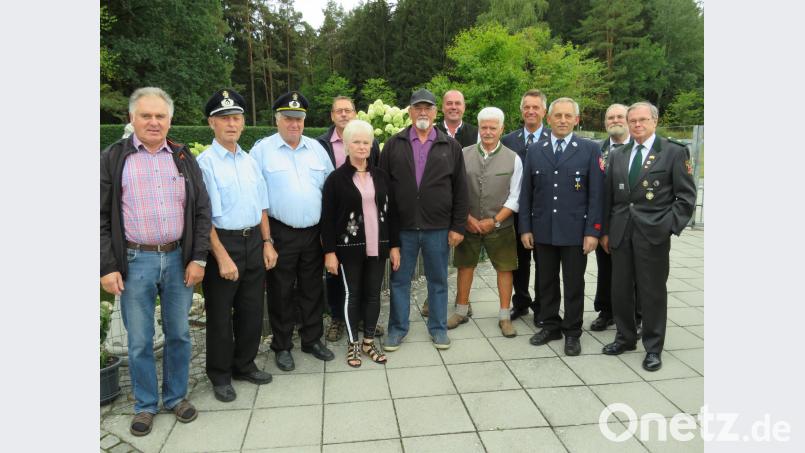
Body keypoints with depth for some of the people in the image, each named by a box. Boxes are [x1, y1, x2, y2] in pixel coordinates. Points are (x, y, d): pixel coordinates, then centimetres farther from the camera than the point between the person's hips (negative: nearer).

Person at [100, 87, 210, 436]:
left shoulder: (184, 158, 7)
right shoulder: (113, 158, 0)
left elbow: (201, 211, 6)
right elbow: (101, 217, -1)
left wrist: (198, 258, -2)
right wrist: (107, 268, -7)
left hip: (179, 259, 2)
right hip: (135, 262, -2)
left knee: (179, 334, 12)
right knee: (140, 340, 8)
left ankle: (176, 396, 30)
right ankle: (145, 405, 26)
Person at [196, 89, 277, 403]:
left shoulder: (250, 161, 9)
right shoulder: (206, 162, -10)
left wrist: (267, 242, 8)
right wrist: (222, 257, -17)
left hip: (254, 241, 6)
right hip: (223, 241, -6)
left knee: (252, 309, 16)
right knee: (220, 314, 8)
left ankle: (244, 365, 35)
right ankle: (220, 376, 27)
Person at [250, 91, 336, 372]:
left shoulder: (316, 148, 9)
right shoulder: (262, 149, -3)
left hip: (314, 232, 4)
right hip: (280, 233, -4)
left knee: (312, 289, 14)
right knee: (281, 292, 7)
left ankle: (312, 339, 31)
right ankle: (282, 346, 23)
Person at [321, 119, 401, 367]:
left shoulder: (381, 176, 6)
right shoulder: (336, 178, -5)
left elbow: (390, 212, 9)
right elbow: (327, 218, -6)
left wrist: (394, 245, 6)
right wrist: (330, 251, -10)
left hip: (377, 246, 3)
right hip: (350, 247, -3)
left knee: (373, 293, 11)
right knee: (352, 294, 8)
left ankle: (369, 340, 26)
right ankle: (353, 343, 22)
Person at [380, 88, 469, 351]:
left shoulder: (451, 147, 3)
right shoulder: (394, 145, 3)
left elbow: (460, 190, 3)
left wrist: (458, 227, -2)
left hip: (438, 228, 0)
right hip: (402, 227, 0)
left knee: (438, 280, 12)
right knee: (400, 280, 11)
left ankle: (438, 327, 28)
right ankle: (398, 328, 26)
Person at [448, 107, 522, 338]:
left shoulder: (513, 159, -3)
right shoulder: (464, 154, -1)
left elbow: (514, 197, -3)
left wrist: (494, 221, -10)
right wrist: (467, 218, -8)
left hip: (500, 226, -1)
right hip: (468, 224, 1)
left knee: (504, 268, 5)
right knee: (465, 266, 11)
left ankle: (505, 316, 19)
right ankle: (461, 311, 26)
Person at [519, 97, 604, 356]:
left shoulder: (589, 150, -1)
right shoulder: (535, 151, 7)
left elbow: (596, 194, -4)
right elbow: (526, 193, 7)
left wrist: (593, 231, -9)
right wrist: (525, 228, 2)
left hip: (575, 231, -2)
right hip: (543, 231, 3)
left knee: (574, 284, 8)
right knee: (547, 283, 12)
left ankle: (572, 333, 22)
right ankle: (550, 326, 28)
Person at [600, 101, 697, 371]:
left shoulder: (674, 152, -1)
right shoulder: (617, 156, 12)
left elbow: (686, 196, -3)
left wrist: (670, 226, -11)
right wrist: (605, 231, 10)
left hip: (654, 233, -4)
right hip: (621, 233, 4)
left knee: (653, 291, 4)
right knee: (620, 290, 11)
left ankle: (653, 348, 18)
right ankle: (625, 337, 29)